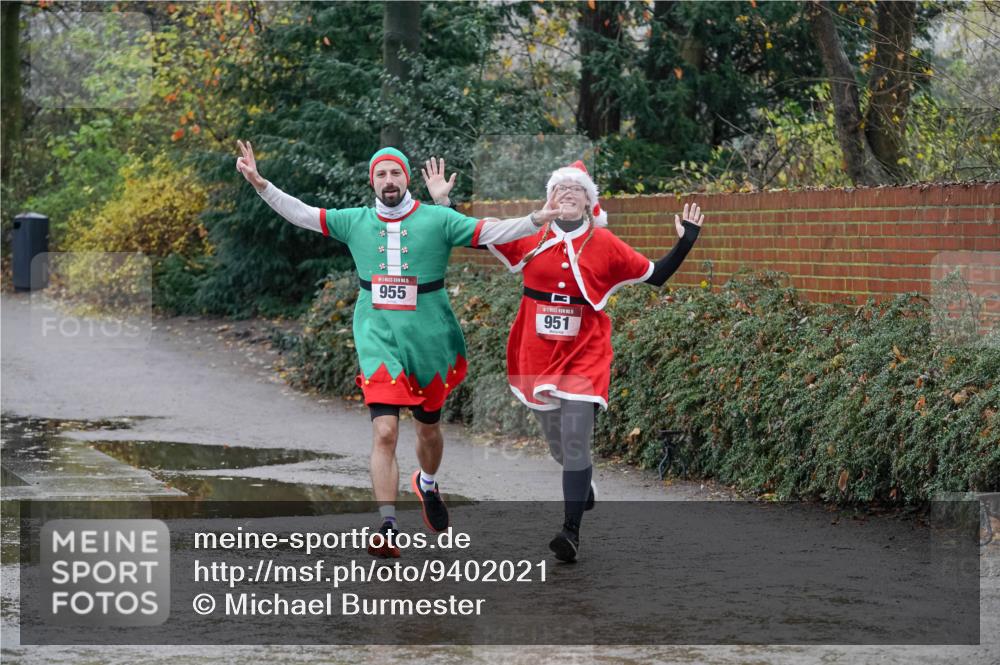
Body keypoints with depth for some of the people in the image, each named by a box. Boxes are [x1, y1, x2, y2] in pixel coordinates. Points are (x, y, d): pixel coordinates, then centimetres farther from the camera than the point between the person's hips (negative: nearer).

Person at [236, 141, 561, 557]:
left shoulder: (436, 220, -4)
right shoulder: (355, 222, 3)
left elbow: (492, 232, -10)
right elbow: (300, 214, 4)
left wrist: (537, 221, -24)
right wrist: (259, 183, -6)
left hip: (429, 344, 0)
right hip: (378, 342, 0)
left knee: (428, 429, 18)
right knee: (384, 433, -14)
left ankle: (427, 484, 51)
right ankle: (388, 530, -13)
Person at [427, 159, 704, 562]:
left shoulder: (604, 244, -1)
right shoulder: (529, 238, 2)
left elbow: (655, 276, 8)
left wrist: (685, 243, 0)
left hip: (584, 355, -3)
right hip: (538, 355, 3)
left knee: (574, 441, -13)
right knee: (556, 442, 13)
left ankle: (572, 531, -10)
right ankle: (585, 488, 46)